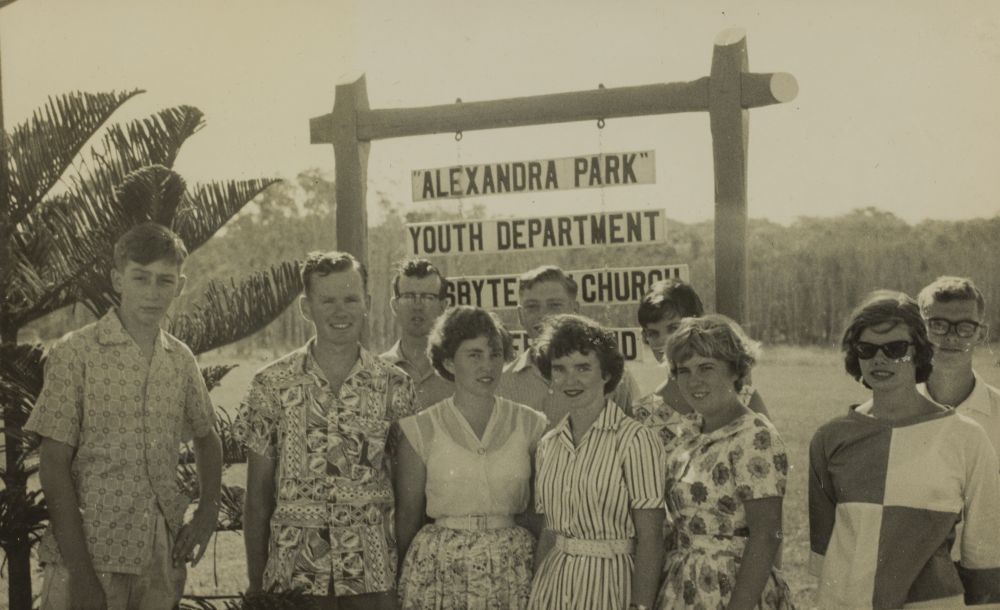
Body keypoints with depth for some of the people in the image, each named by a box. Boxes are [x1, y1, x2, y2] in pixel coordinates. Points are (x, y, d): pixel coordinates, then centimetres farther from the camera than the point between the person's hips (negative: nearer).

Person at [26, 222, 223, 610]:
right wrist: (81, 574, -15)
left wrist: (207, 512, 5)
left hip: (163, 559, 4)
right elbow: (54, 467, -10)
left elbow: (206, 439, 21)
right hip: (90, 555, -4)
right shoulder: (74, 354, -8)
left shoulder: (181, 360, 6)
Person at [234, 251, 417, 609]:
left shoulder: (395, 387, 0)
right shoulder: (272, 385, -2)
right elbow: (257, 494, 2)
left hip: (373, 577, 1)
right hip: (294, 575, 0)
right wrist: (255, 581, 1)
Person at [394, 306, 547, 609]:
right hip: (441, 570, -1)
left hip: (513, 567, 1)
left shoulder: (529, 424, 2)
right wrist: (407, 573, 5)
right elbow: (407, 515, 3)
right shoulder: (421, 430, -3)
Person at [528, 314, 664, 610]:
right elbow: (548, 531, 11)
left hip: (610, 583, -5)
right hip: (551, 585, 5)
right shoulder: (548, 444, 6)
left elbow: (649, 539, -13)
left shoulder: (634, 439, -11)